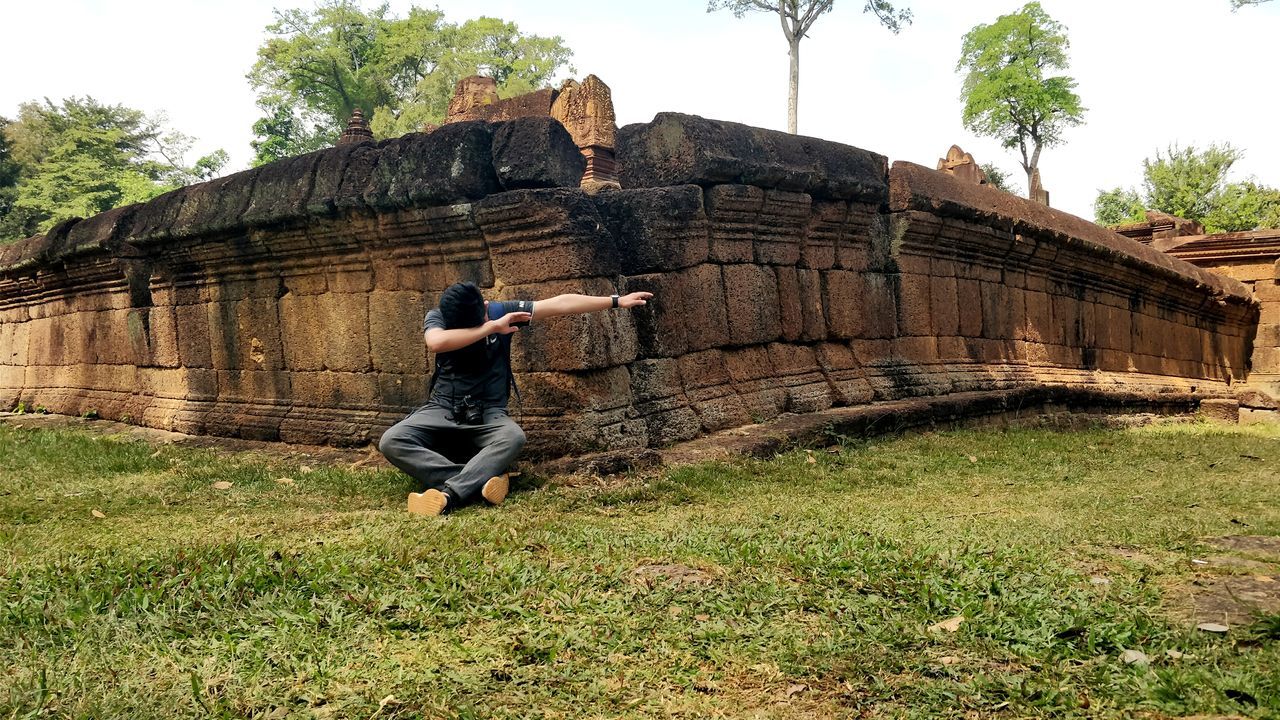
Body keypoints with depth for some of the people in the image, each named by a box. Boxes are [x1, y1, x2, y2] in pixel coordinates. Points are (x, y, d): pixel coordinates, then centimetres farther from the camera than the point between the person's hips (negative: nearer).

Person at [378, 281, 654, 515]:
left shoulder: (501, 310, -2)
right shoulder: (436, 318, -7)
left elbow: (561, 304, -3)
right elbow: (436, 343, -32)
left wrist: (617, 301, -3)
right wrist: (491, 327, -26)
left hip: (488, 413, 0)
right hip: (442, 409, 0)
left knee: (513, 437, -35)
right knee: (391, 441, -28)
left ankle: (447, 495, -48)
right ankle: (480, 481, -36)